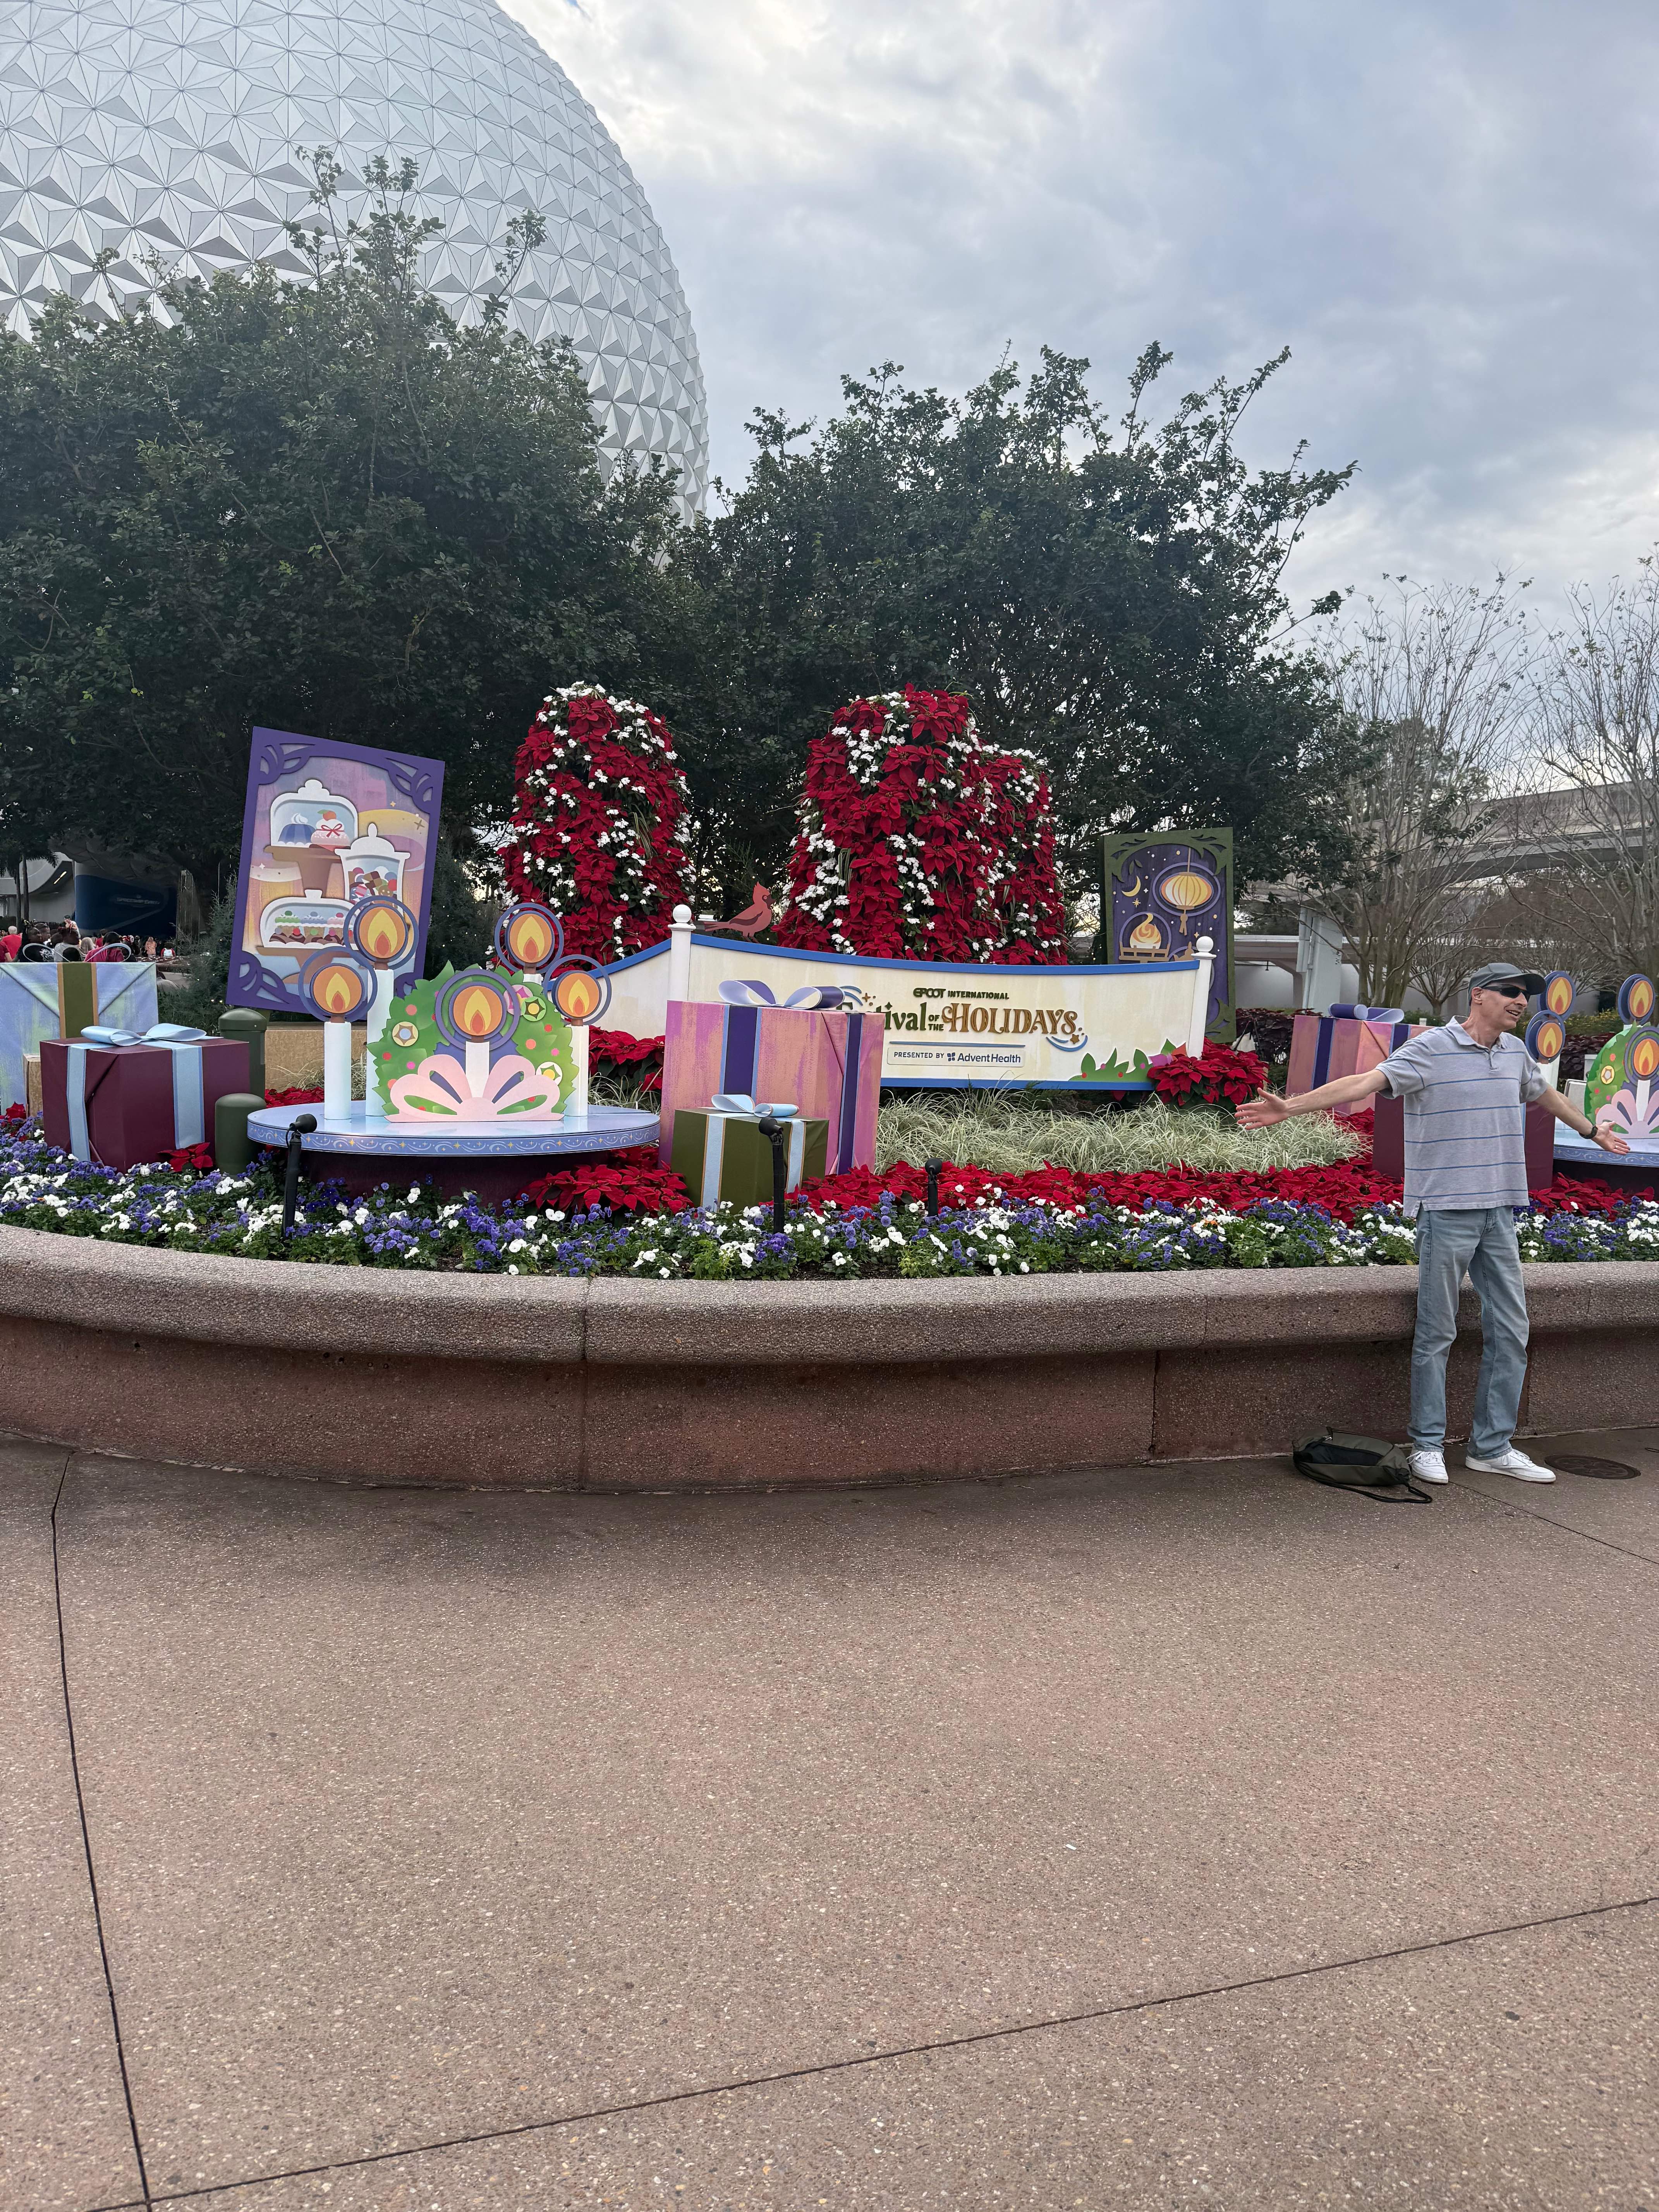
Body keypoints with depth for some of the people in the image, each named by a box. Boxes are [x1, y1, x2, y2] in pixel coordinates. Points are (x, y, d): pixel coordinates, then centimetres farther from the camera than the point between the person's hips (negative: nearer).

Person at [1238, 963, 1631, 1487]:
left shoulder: (1515, 1052, 13)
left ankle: (1492, 1447, 18)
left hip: (1499, 1212, 7)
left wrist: (1593, 1131, 49)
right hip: (1446, 1212, -7)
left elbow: (1545, 1095, 33)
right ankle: (1428, 1446, 11)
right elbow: (1363, 1083, -18)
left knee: (1510, 1331, 8)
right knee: (1437, 1334, 0)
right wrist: (1290, 1106, -29)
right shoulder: (1431, 1049, -9)